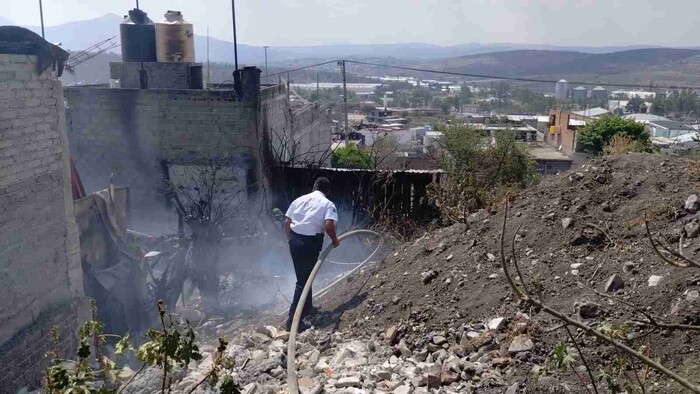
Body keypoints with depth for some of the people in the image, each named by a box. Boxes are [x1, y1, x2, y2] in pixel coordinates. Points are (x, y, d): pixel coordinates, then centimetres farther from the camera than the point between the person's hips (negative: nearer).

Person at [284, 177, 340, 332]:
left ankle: (307, 308, 37)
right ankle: (293, 319, -1)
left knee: (304, 276, 22)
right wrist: (335, 240, -2)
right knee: (303, 280, 0)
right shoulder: (328, 204, -3)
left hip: (294, 240, 6)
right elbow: (328, 225, -19)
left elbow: (287, 223, 11)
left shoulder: (300, 200, 12)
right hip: (310, 243, -6)